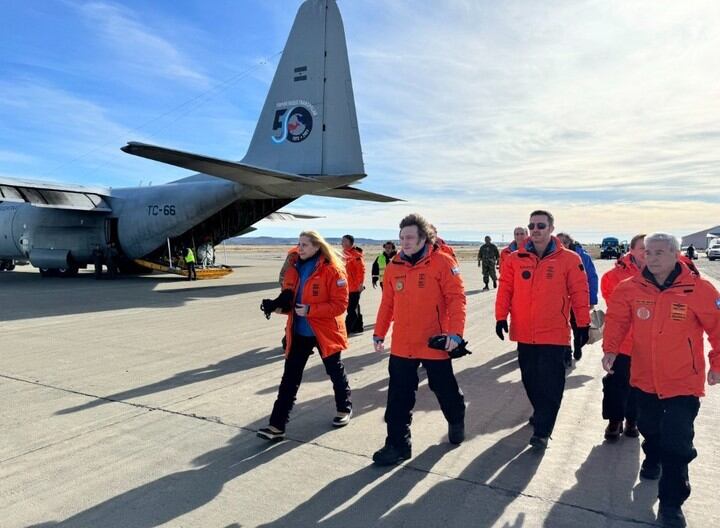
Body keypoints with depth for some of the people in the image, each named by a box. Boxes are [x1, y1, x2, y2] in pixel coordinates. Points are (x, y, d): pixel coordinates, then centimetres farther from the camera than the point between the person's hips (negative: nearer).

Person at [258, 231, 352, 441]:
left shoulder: (333, 270, -16)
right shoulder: (294, 269, 5)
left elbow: (340, 304, -19)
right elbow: (288, 298, 14)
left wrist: (310, 310, -25)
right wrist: (279, 305, -8)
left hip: (325, 331, -5)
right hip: (299, 332, 5)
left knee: (335, 372, 15)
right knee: (289, 378, 4)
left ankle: (344, 408, 39)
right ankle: (277, 425, 8)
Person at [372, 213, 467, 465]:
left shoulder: (442, 262, -11)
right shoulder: (394, 265, 4)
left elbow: (456, 298, -13)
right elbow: (387, 303, 10)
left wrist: (455, 332, -21)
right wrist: (379, 332, 12)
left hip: (434, 343, -3)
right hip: (401, 345, 4)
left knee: (445, 390, 17)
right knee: (399, 397, 6)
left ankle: (456, 421, 46)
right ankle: (398, 444, 19)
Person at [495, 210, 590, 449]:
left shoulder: (569, 259, -5)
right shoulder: (515, 259, 2)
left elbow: (579, 293, -1)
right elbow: (505, 290, 4)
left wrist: (583, 324, 1)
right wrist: (501, 317, -1)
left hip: (554, 334, -3)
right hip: (524, 333, 3)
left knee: (550, 383, -1)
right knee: (530, 379, 16)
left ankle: (542, 431, 8)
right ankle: (542, 413, 38)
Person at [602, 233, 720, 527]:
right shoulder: (631, 288, -7)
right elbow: (616, 320, 3)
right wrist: (610, 350, -7)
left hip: (683, 382, -3)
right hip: (645, 378, 3)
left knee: (677, 444, -4)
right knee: (649, 428, 23)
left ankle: (671, 503, 12)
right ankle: (652, 459, 55)